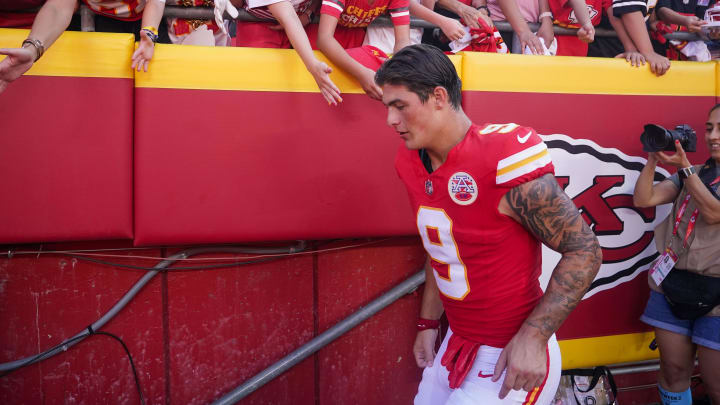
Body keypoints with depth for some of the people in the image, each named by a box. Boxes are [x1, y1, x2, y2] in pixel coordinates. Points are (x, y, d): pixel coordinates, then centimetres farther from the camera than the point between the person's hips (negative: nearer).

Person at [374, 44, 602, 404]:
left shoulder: (503, 160, -23)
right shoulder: (411, 164, 1)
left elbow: (584, 251, -18)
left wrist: (534, 337, -23)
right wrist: (428, 323, 15)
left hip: (514, 361, -7)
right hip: (455, 347, 7)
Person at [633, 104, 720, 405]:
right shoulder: (692, 175, 11)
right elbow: (642, 199, 3)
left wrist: (684, 168, -20)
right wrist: (653, 160, -10)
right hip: (671, 284, 4)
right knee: (673, 370, 9)